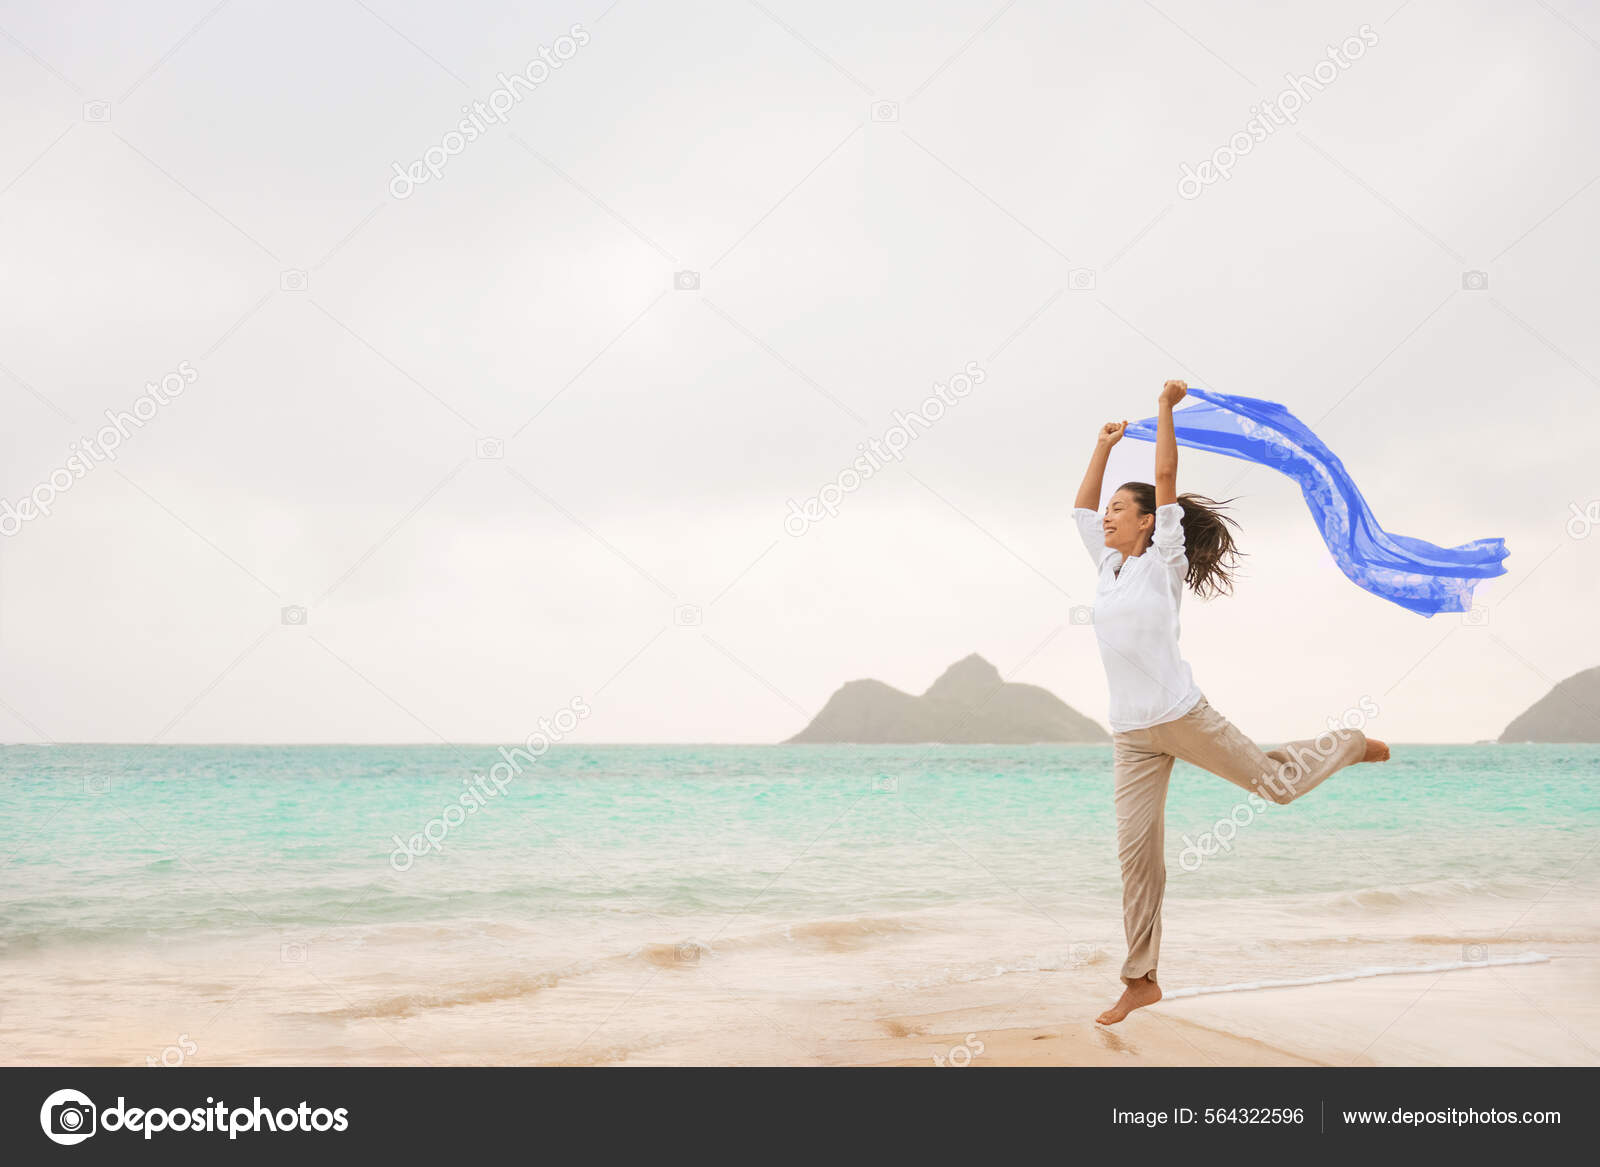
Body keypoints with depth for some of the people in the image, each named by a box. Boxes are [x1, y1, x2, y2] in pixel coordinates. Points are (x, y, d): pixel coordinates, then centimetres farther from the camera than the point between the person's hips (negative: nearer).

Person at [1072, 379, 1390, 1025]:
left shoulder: (1163, 560, -3)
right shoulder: (1108, 566, 12)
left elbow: (1166, 479, -9)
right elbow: (1081, 506, 21)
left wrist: (1166, 408, -6)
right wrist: (1104, 445, 24)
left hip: (1183, 716, -5)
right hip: (1131, 734, 5)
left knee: (1276, 780, 11)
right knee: (1136, 852, 0)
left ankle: (1352, 744, 42)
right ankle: (1141, 979, 6)